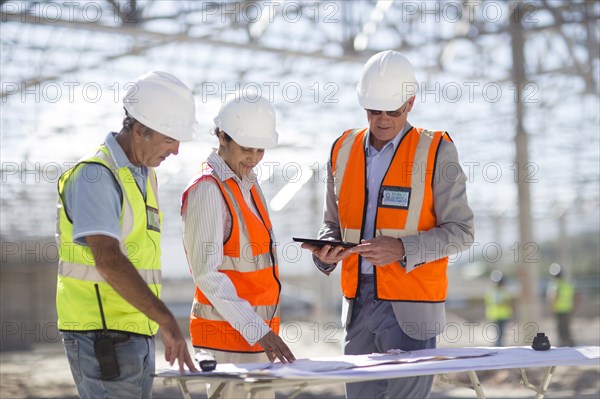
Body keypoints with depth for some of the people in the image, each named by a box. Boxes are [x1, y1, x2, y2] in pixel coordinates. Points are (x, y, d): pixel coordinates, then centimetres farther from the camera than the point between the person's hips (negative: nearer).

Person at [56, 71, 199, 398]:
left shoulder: (144, 175, 16)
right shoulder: (96, 175, -14)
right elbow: (108, 260, -25)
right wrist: (167, 321, -30)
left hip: (137, 332, 9)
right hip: (101, 335, -9)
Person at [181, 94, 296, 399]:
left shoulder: (247, 184, 15)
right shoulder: (207, 189, -13)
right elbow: (206, 273, -20)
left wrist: (263, 329, 14)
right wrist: (257, 330, -24)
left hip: (256, 330, 9)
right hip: (227, 332, -9)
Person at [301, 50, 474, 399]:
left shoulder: (436, 151, -2)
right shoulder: (344, 150, 11)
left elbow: (461, 231, -4)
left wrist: (403, 248, -18)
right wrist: (326, 249, -4)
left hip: (410, 308, -4)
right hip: (357, 302, 5)